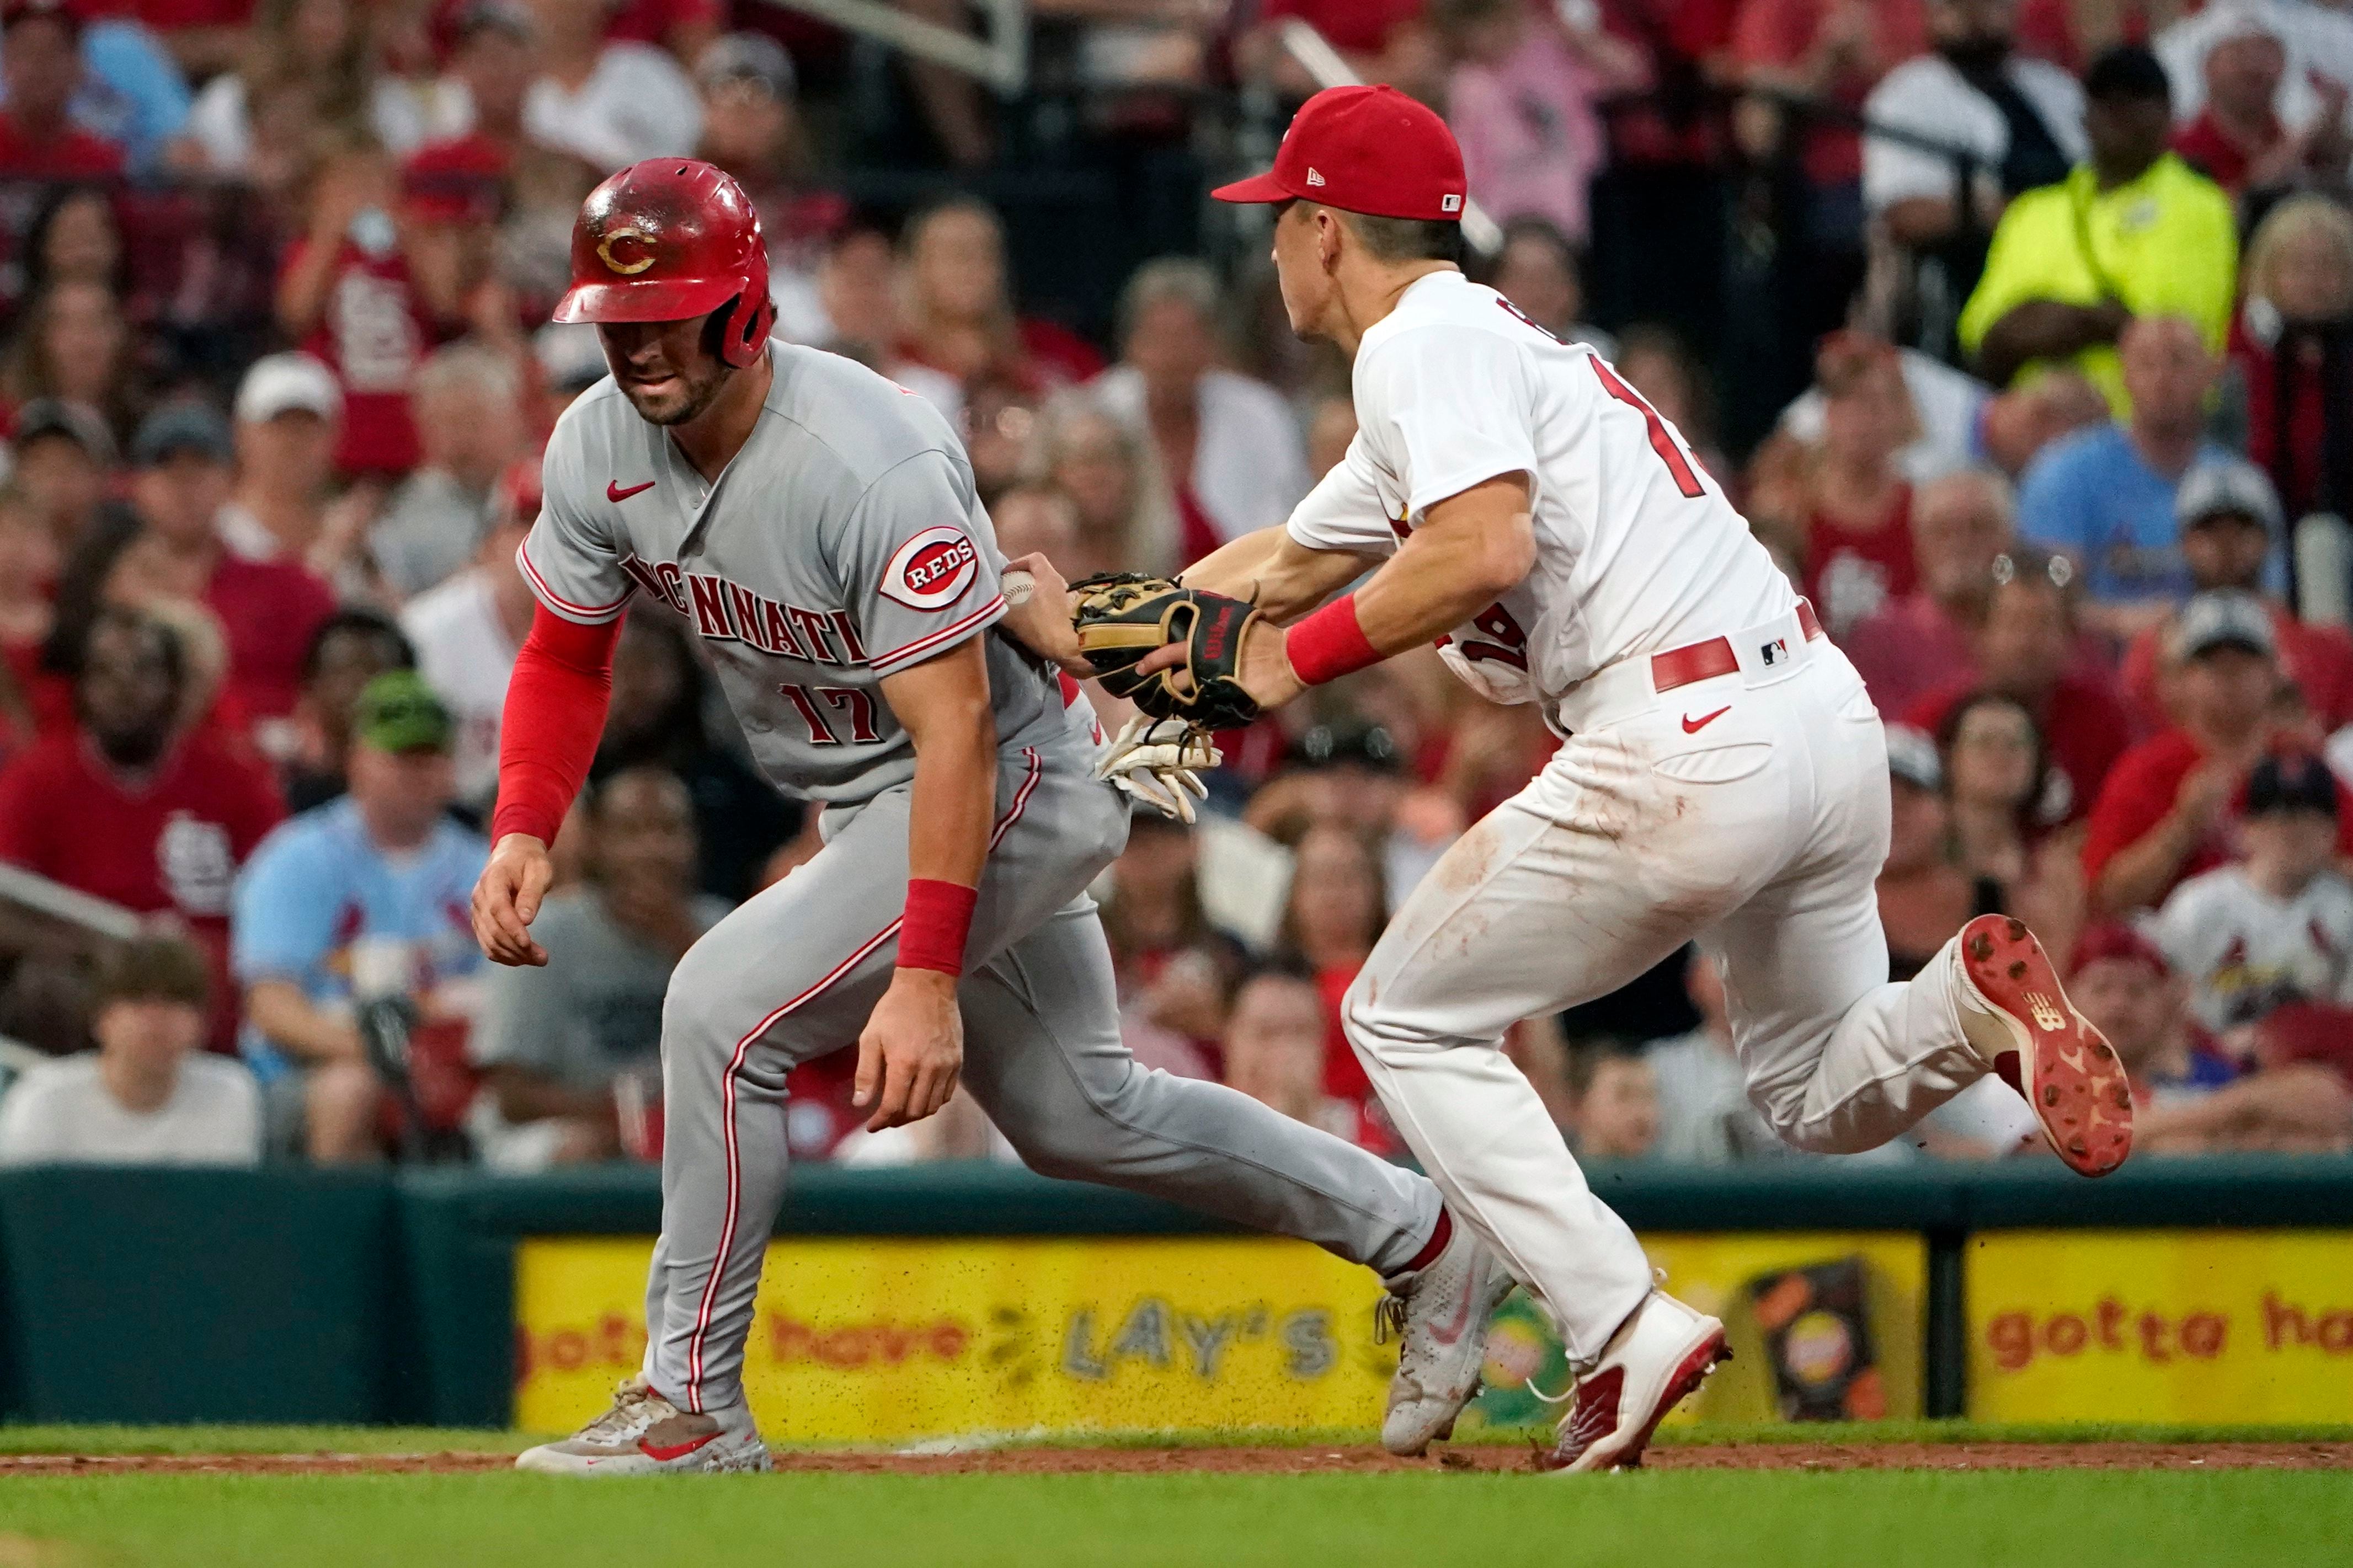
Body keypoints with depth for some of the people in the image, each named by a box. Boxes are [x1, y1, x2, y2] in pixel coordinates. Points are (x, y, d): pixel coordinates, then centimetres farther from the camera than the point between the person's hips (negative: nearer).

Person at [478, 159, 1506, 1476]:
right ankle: (1428, 1242, 34)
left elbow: (955, 733, -32)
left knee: (726, 1008, -22)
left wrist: (926, 977, -38)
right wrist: (524, 833, -13)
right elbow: (567, 657, 6)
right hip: (866, 806, 9)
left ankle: (691, 1401, -10)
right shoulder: (601, 449, -9)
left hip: (1012, 782, -9)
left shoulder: (873, 464, -31)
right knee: (1075, 1114, 19)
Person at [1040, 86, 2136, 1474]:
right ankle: (1977, 996, -8)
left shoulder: (1425, 340, -3)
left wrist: (1303, 661, -10)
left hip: (1687, 747, -9)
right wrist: (1081, 632, 35)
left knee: (1409, 1021, 8)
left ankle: (1625, 1327, -6)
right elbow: (1281, 570, 36)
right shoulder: (1496, 341, 27)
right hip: (1832, 721, 9)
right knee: (1823, 1097, 24)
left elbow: (1485, 545, -22)